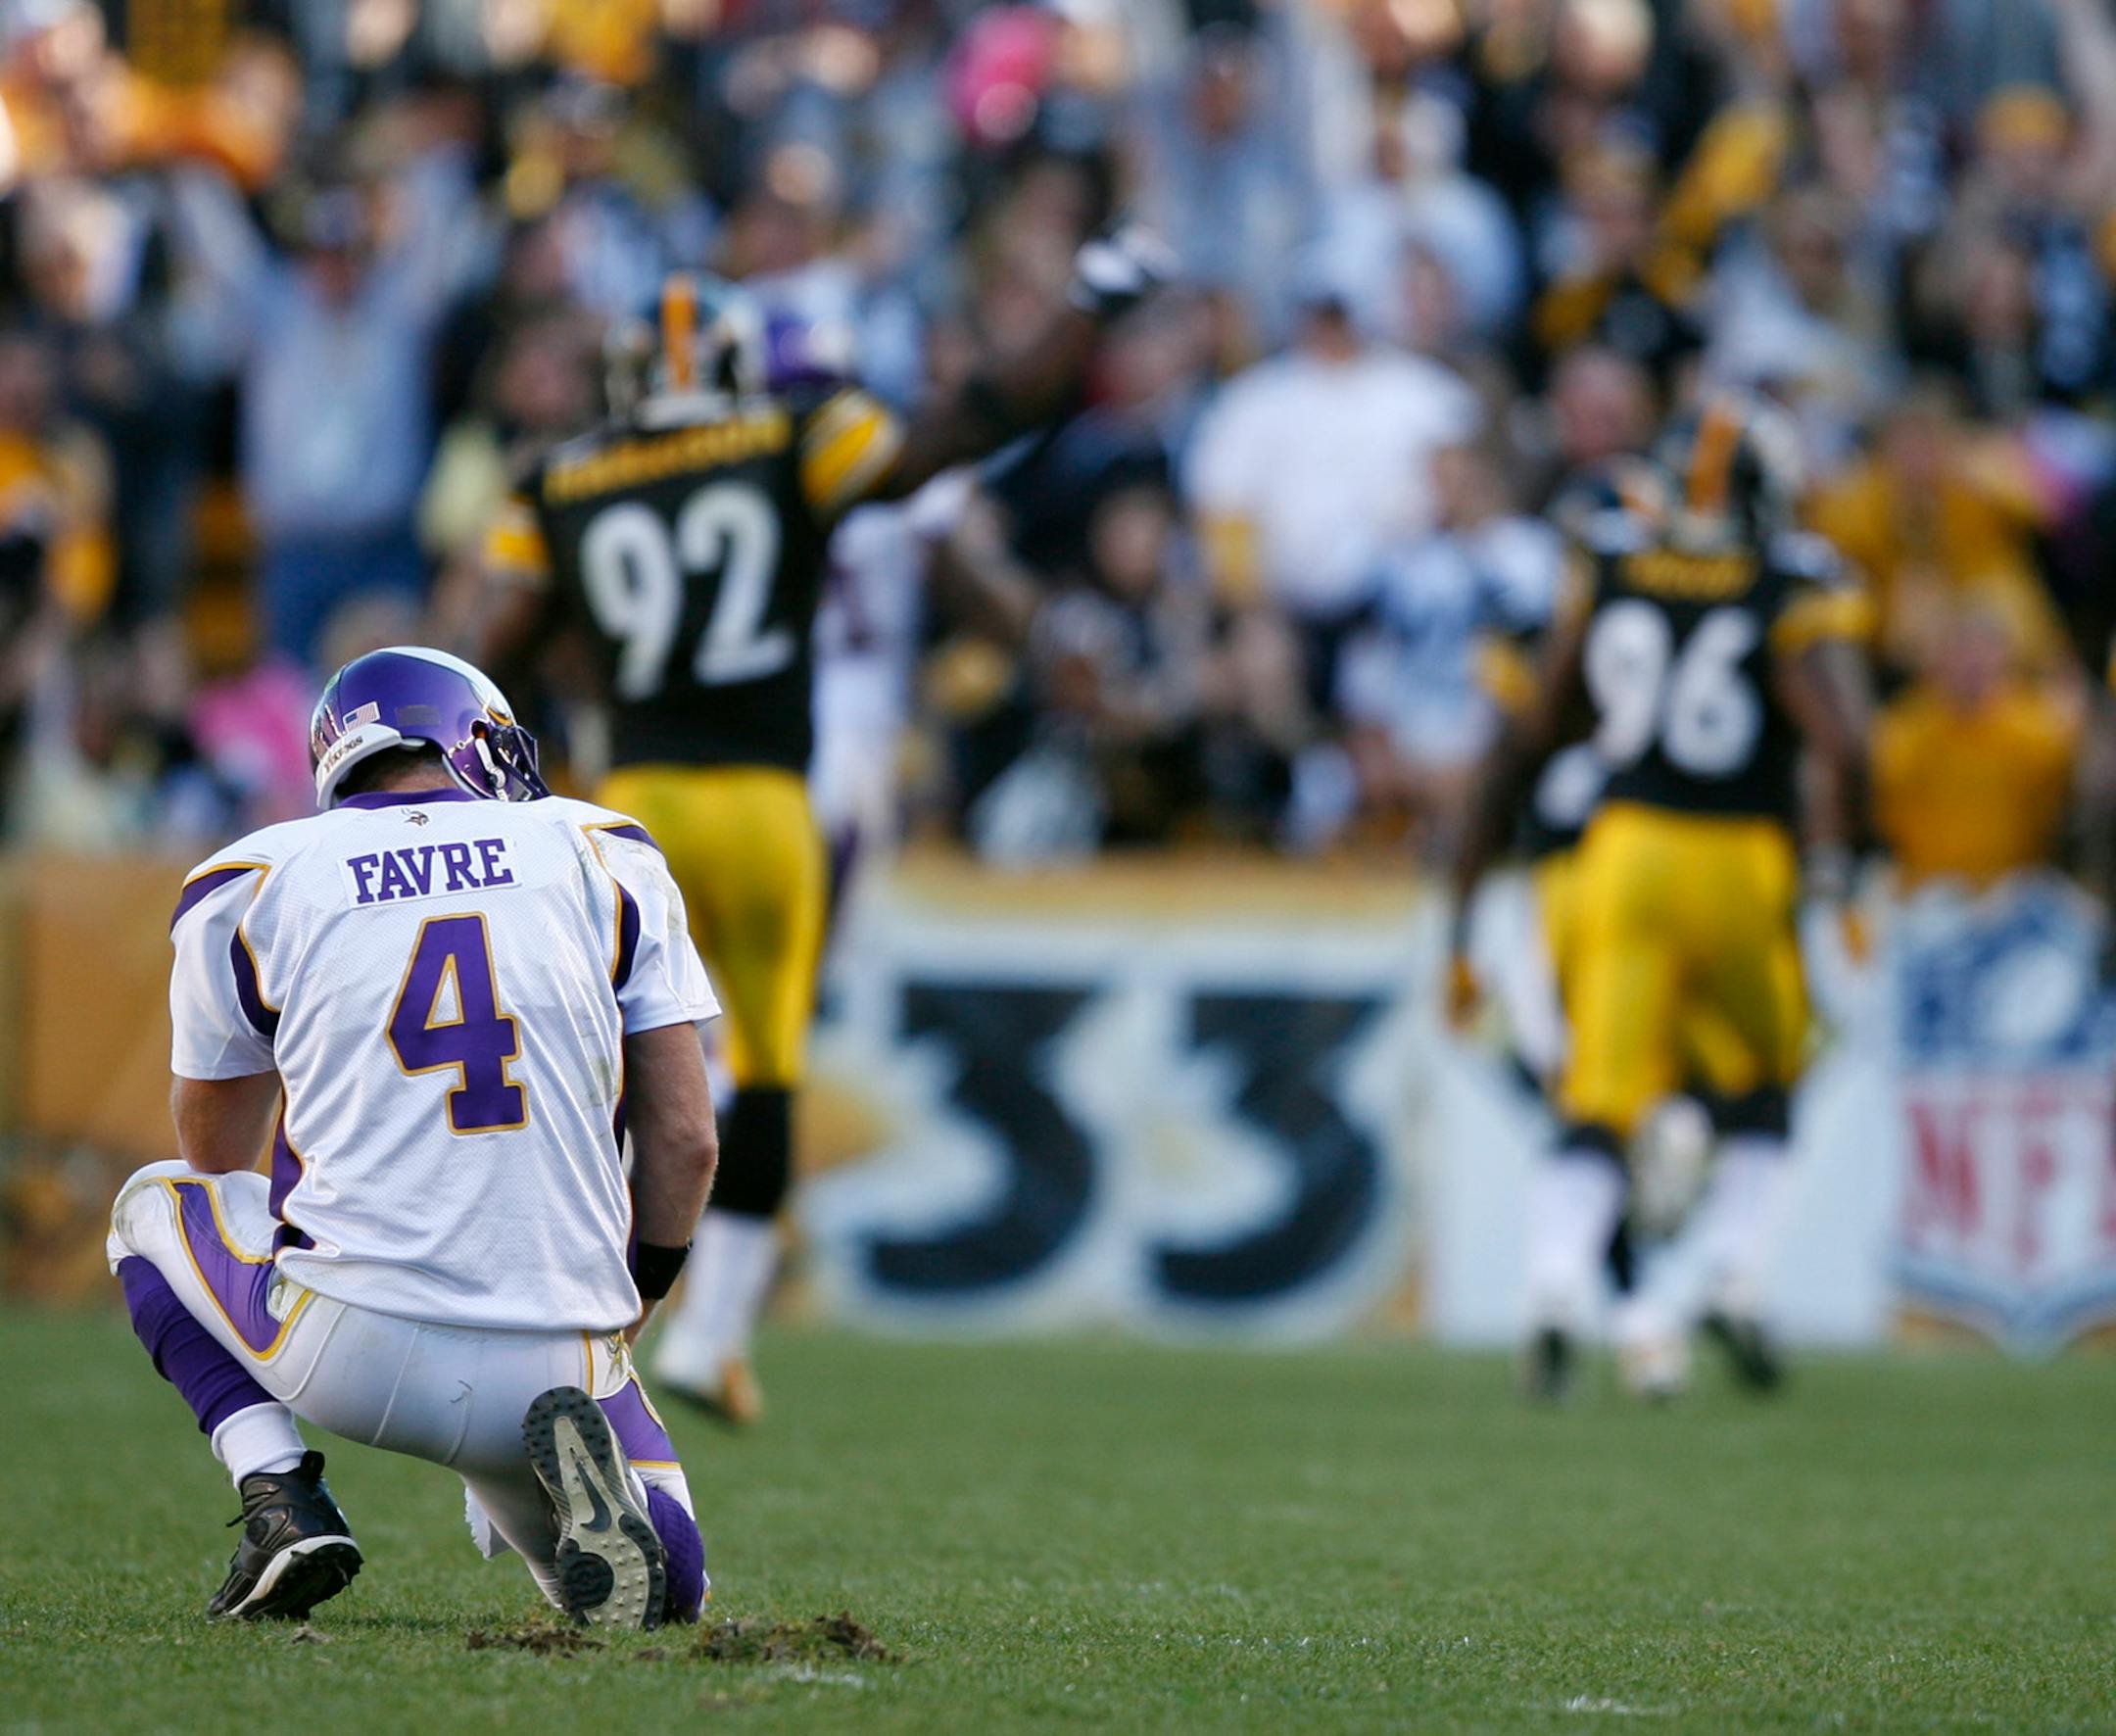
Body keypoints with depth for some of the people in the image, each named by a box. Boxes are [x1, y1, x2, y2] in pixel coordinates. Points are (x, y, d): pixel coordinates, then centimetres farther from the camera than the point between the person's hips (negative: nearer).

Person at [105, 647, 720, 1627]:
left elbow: (214, 1163, 23)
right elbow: (684, 1139, 8)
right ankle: (577, 1452, -10)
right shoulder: (606, 859, 10)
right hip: (561, 1354, 1)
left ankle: (279, 1500, 6)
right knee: (664, 1587, 27)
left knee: (151, 1207, 29)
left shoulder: (247, 888, 8)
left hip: (353, 1359, 0)